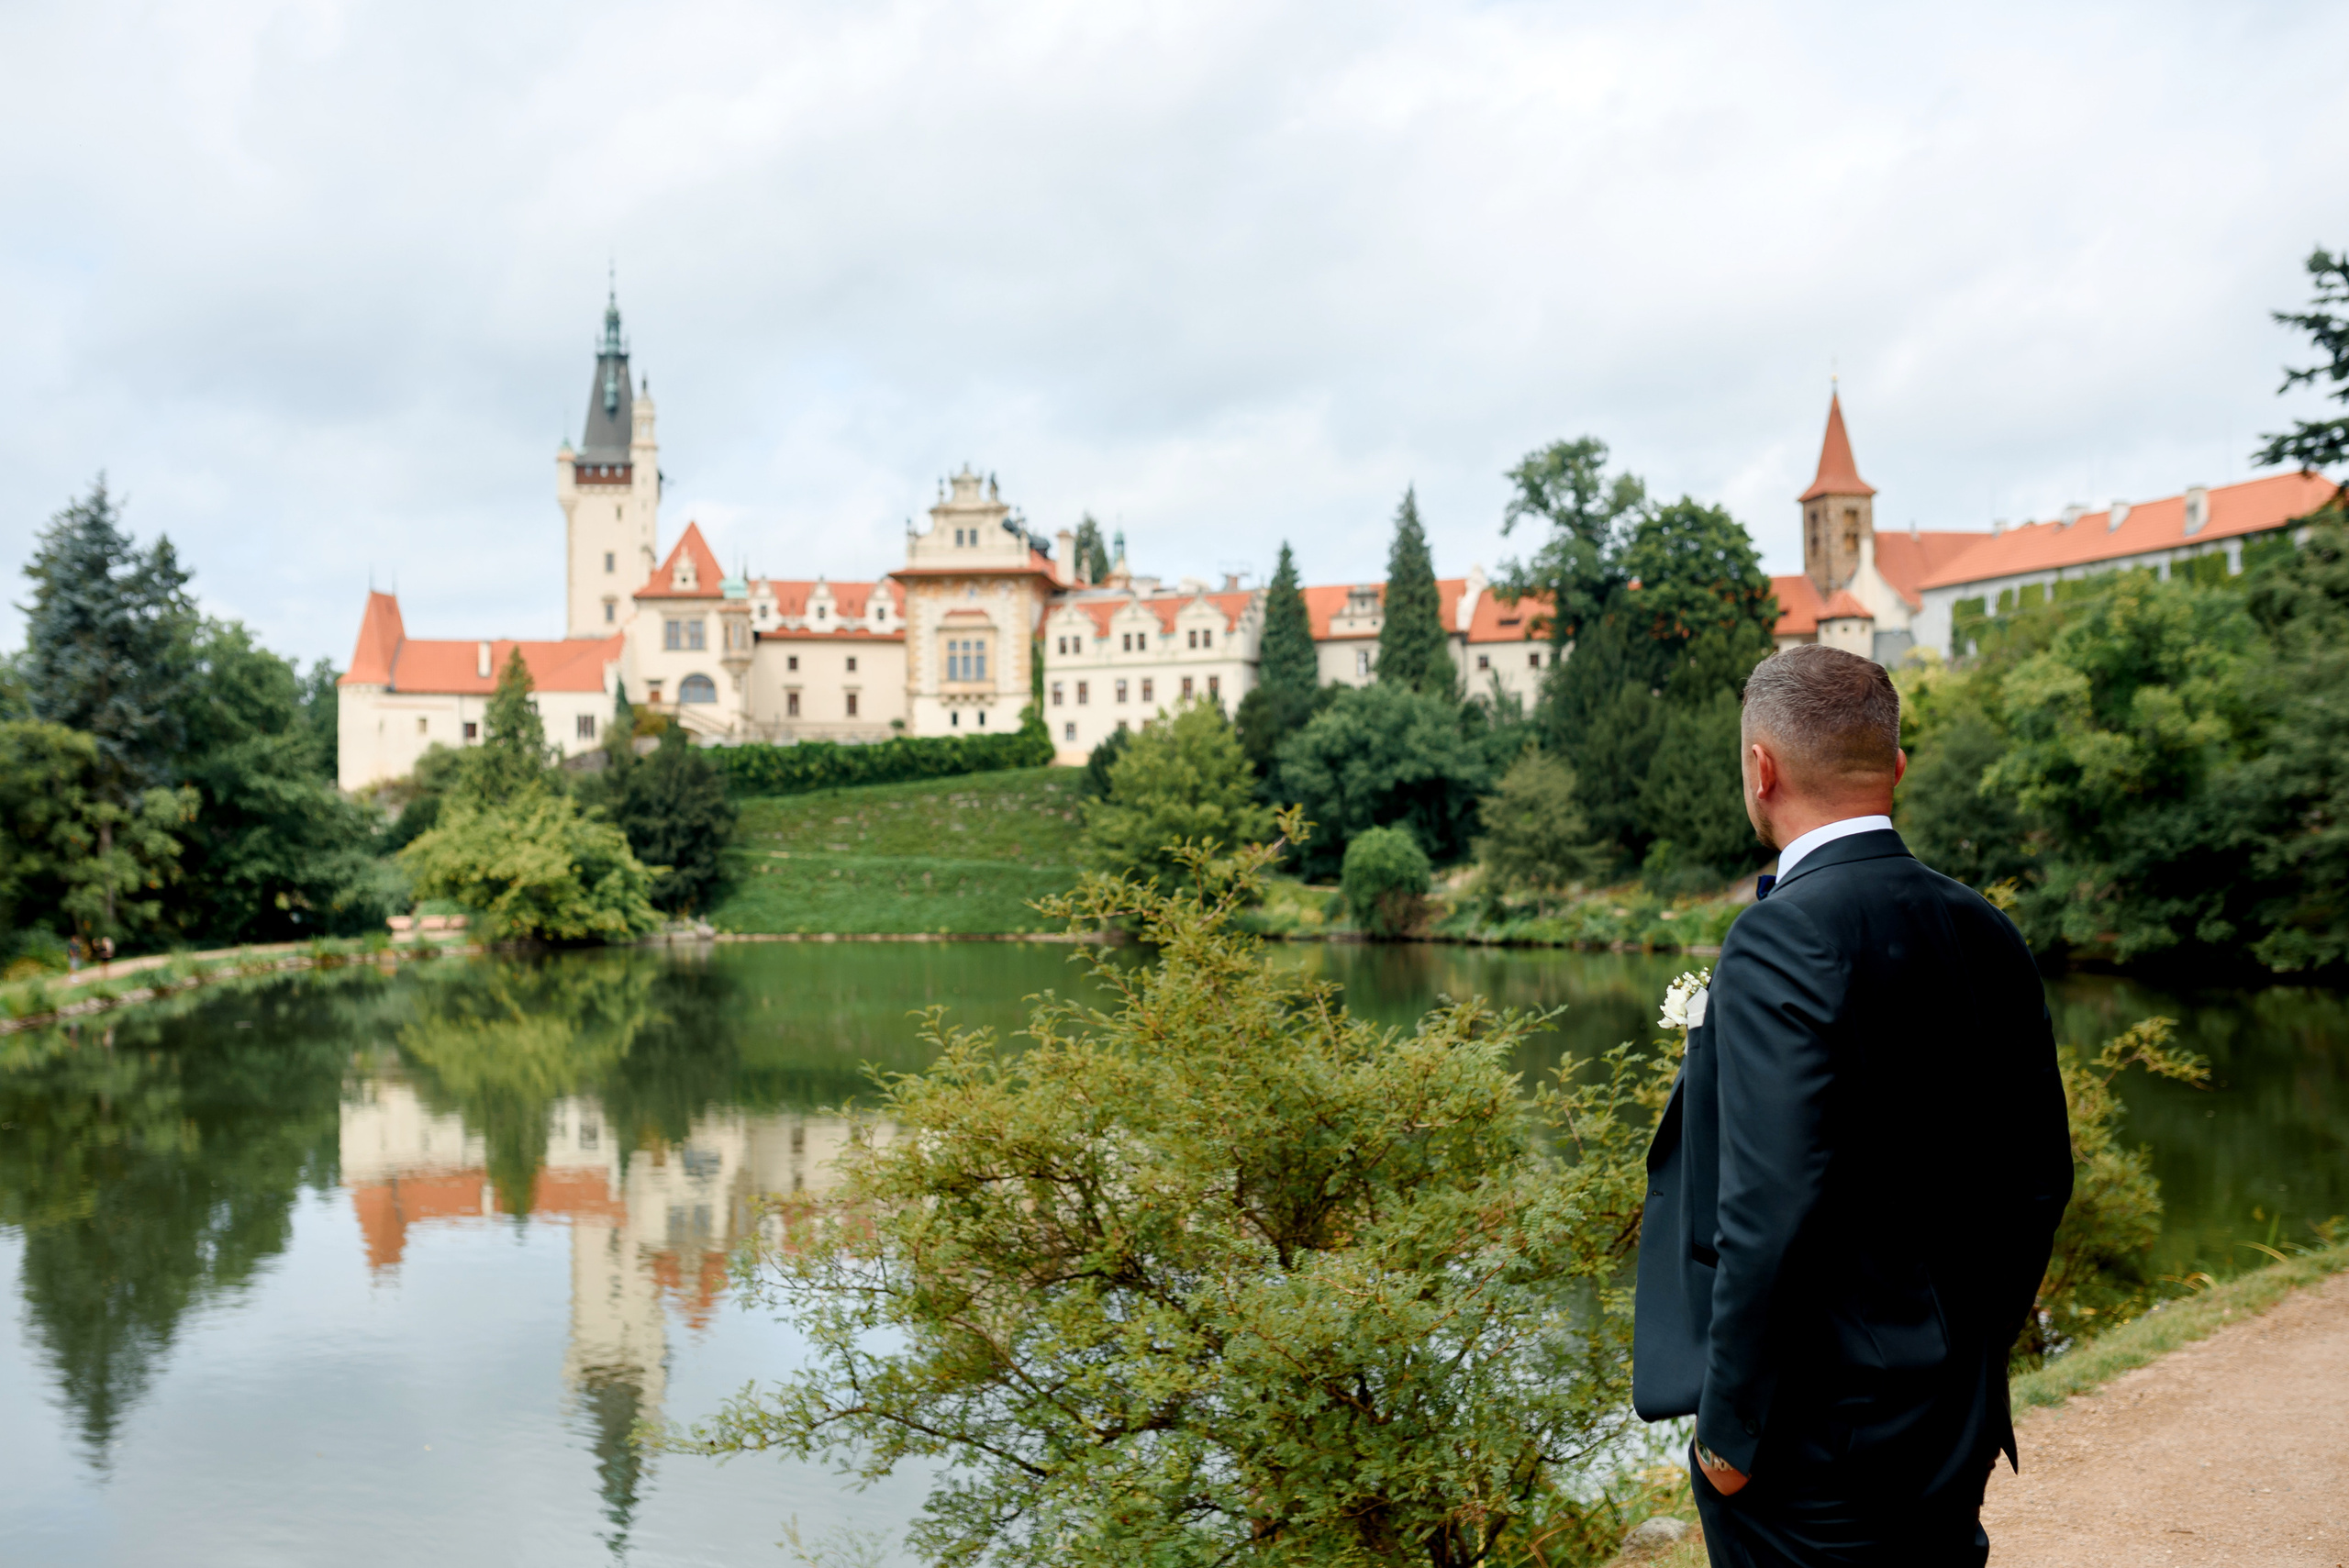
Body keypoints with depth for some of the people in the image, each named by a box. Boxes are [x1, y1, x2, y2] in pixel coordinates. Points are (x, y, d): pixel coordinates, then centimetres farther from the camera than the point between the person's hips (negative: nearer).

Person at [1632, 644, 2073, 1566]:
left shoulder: (1781, 942, -20)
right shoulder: (1987, 936, 4)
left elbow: (1772, 1211, -25)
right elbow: (2039, 1178, 11)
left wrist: (1730, 1428, -15)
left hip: (1814, 1438, -8)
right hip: (1956, 1431, 8)